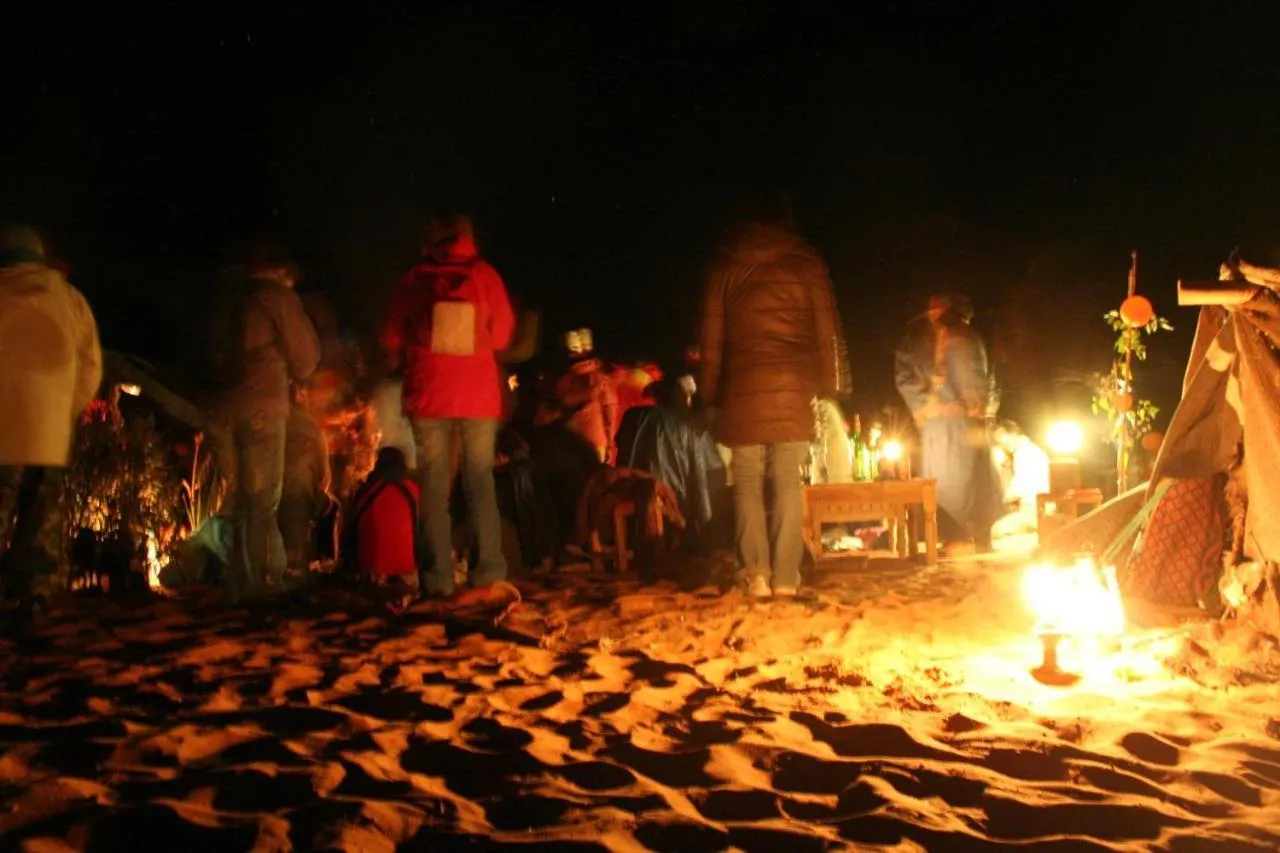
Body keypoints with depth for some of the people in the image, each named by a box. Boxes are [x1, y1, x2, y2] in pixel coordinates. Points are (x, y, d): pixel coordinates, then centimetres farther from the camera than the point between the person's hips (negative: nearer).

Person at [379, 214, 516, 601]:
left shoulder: (415, 279, -1)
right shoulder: (485, 275, -2)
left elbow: (392, 340, 6)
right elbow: (502, 336, 4)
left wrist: (405, 363, 25)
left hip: (429, 395, 0)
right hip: (479, 395, 0)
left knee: (434, 486, 5)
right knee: (481, 482, 9)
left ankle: (438, 580, 2)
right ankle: (488, 573, 5)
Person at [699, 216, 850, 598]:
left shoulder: (726, 264, 9)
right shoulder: (805, 262, 6)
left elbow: (711, 337, 9)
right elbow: (827, 332, 5)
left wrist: (712, 393, 13)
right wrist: (830, 386, 10)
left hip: (741, 388, 0)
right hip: (793, 388, 0)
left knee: (747, 482, 6)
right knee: (788, 481, 2)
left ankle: (756, 572, -2)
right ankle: (786, 576, -1)